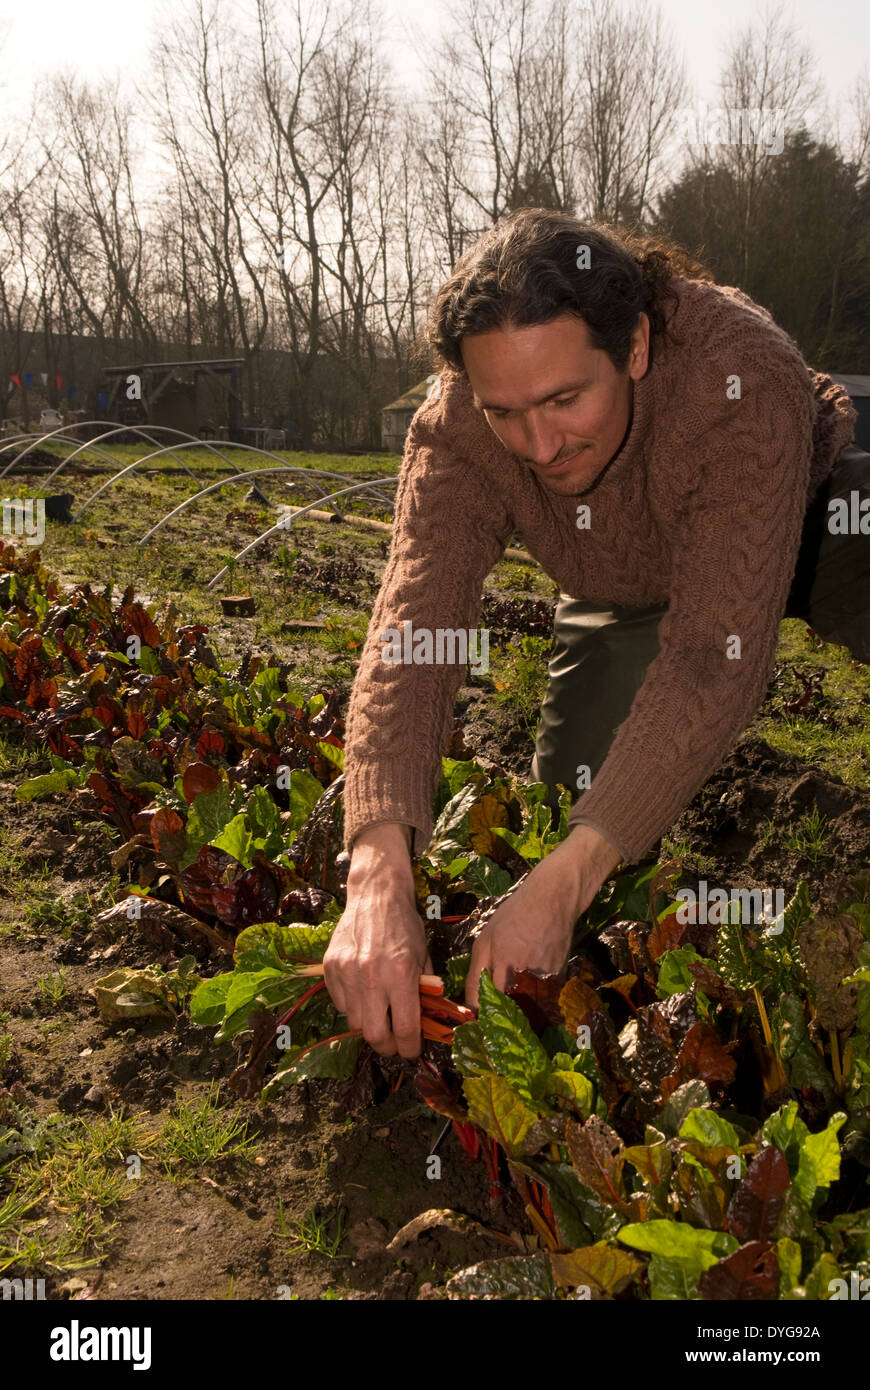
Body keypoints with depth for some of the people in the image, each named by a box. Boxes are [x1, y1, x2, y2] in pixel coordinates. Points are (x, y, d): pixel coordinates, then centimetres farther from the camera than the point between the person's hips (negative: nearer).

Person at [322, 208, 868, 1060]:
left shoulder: (743, 375, -41)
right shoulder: (455, 431, -30)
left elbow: (712, 657, -44)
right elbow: (410, 641, -39)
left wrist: (562, 885, -51)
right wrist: (377, 879, -55)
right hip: (625, 588, 4)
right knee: (573, 791, -3)